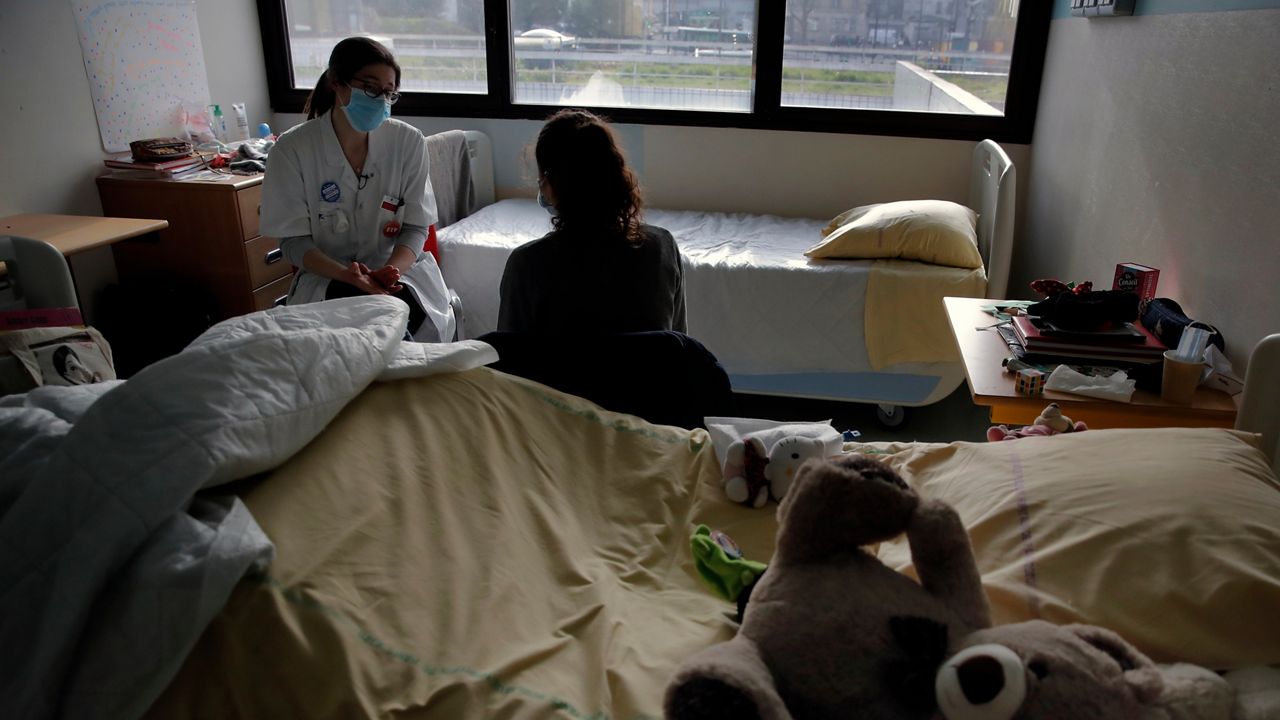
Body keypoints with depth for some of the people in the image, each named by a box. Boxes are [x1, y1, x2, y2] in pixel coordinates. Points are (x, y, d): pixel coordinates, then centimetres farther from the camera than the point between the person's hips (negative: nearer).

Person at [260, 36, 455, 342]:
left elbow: (415, 226, -2)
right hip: (326, 275, -1)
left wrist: (392, 269, -23)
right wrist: (346, 274, -26)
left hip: (399, 264, 1)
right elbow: (294, 240, -6)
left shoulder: (409, 142, -4)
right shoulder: (292, 150, -8)